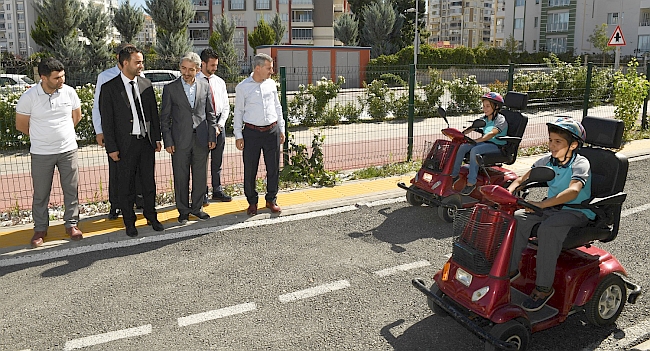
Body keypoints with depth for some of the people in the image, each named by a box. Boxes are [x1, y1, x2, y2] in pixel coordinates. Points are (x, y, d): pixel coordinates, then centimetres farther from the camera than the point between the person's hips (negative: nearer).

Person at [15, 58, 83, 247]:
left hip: (68, 150, 2)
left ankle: (71, 224, 22)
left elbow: (76, 116, 13)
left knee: (71, 189, 8)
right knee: (40, 193, 8)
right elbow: (21, 125, 1)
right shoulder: (29, 97, -12)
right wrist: (40, 136, 12)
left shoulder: (69, 92, -5)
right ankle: (40, 229, 23)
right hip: (41, 154, -2)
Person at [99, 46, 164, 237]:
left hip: (147, 141, 4)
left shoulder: (146, 84, 6)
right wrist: (111, 148, -9)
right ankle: (129, 222, 21)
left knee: (149, 182, 12)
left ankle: (151, 216, 28)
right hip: (125, 144, -3)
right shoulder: (109, 88, -6)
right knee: (126, 185, 7)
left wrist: (157, 138, 8)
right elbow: (107, 121, -6)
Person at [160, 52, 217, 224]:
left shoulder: (205, 86, 6)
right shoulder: (170, 88, -1)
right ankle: (183, 210, 20)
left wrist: (212, 137, 5)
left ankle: (197, 207, 26)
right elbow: (165, 118, 1)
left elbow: (210, 113, 10)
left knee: (201, 176, 9)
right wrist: (168, 142, -5)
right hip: (180, 140, -2)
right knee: (181, 177, 5)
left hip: (201, 139, 2)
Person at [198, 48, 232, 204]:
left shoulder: (220, 82, 9)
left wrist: (220, 124, -3)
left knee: (217, 161, 12)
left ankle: (217, 191, 24)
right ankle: (202, 194, 13)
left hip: (219, 124, 4)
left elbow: (226, 106, 11)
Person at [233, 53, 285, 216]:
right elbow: (238, 112, 1)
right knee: (250, 170, 3)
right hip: (251, 133, -3)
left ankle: (271, 200, 22)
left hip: (272, 131, 3)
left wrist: (281, 129, 14)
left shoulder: (271, 84, 8)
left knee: (274, 168, 7)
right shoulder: (242, 87, -2)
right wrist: (238, 136, -3)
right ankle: (252, 202, 19)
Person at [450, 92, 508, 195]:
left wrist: (476, 140, -43)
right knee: (462, 147, -13)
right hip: (484, 142, 8)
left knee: (475, 150, -33)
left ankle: (471, 182, -29)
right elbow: (472, 128, 9)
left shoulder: (501, 120, -13)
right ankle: (454, 174, -4)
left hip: (497, 145, -8)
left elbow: (492, 133, -30)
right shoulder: (485, 119, 12)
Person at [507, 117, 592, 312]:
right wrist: (508, 193, -17)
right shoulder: (547, 161, 3)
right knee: (518, 218, -17)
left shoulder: (580, 164, -17)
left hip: (577, 211, -6)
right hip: (552, 206, 6)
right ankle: (511, 269, -4)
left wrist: (542, 204, -48)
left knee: (548, 229, -34)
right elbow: (522, 179, 6)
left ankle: (544, 287, -23)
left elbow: (573, 191, -36)